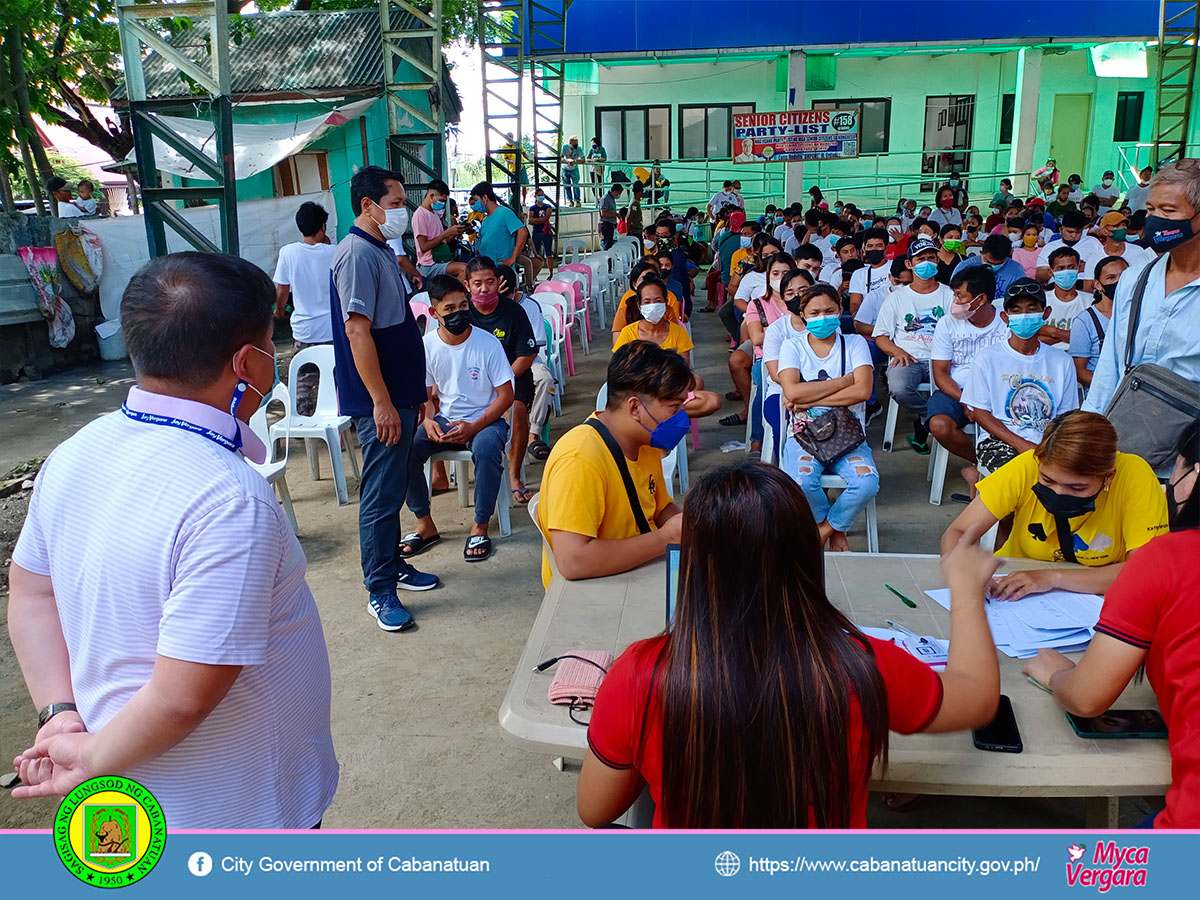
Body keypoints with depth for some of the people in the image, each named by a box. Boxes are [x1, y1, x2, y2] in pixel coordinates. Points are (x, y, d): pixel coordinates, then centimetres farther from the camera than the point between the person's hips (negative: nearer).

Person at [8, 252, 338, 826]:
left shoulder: (74, 454, -6)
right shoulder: (229, 502, -33)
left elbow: (31, 590, 5)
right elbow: (183, 697, -31)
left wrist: (60, 715, 0)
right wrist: (95, 758, -14)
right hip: (239, 804, -7)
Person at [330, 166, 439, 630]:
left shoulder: (382, 250, 15)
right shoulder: (357, 254, -17)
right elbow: (357, 332, -23)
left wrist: (415, 392, 22)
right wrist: (382, 402, -24)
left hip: (400, 393, 10)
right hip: (380, 401, -10)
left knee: (394, 486, 19)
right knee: (381, 494, -2)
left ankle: (394, 565, 32)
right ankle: (380, 591, 8)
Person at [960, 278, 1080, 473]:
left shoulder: (1062, 361, 13)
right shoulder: (987, 358, 4)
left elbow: (1064, 415, 12)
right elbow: (980, 412, 0)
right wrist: (1020, 443, -12)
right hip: (998, 441, -3)